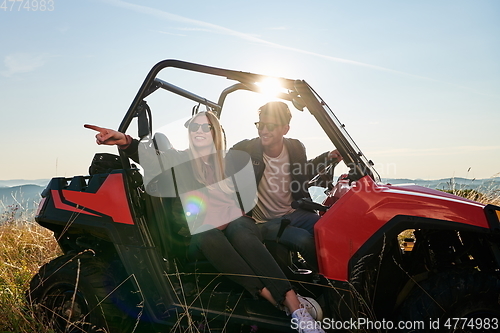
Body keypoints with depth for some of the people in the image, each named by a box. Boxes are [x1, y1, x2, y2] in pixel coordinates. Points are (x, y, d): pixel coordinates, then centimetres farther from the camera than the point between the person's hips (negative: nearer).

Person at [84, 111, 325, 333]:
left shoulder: (229, 162, 14)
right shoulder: (180, 160, 9)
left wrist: (225, 221, -3)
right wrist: (125, 142, -30)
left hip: (235, 224, 1)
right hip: (200, 236, 0)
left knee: (240, 232, -35)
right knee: (208, 237, -36)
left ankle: (294, 304, -44)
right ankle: (277, 300, -41)